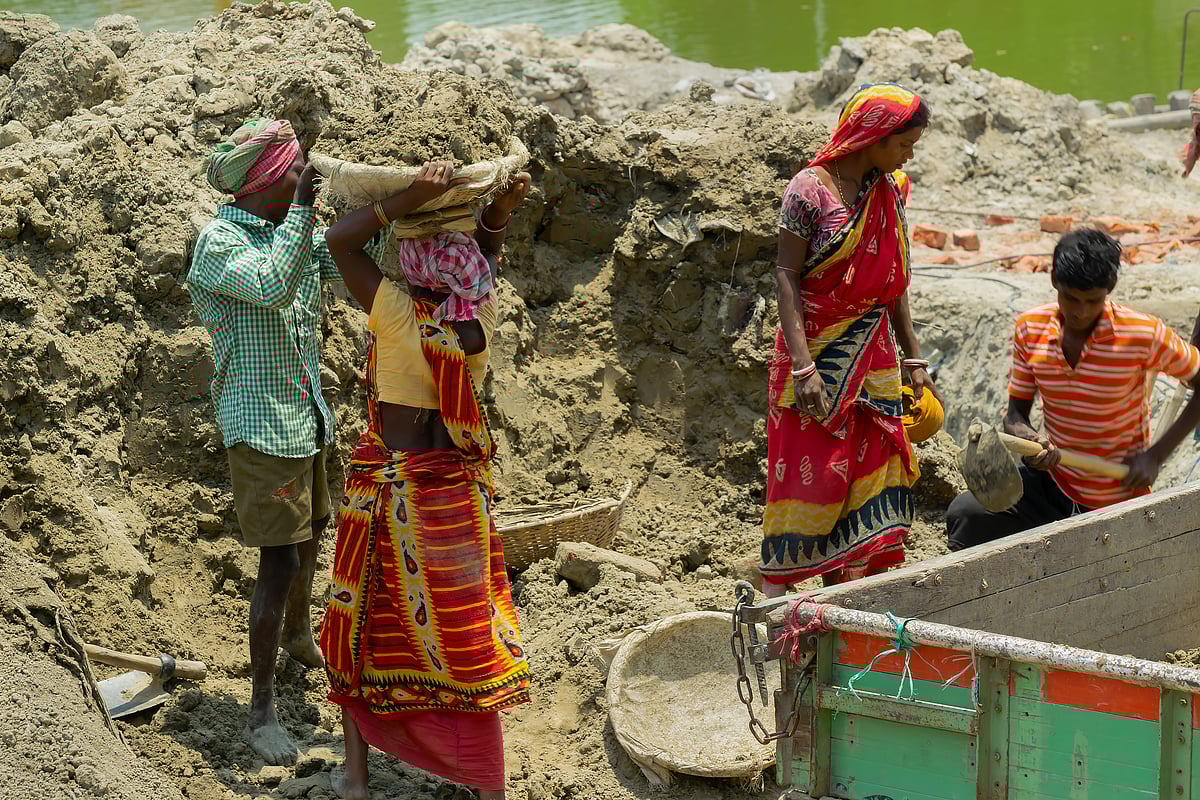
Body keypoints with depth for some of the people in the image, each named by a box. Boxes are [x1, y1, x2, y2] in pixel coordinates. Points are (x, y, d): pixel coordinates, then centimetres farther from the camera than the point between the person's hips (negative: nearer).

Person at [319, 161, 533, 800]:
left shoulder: (399, 315, -21)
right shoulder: (479, 324, -10)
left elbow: (340, 240, -17)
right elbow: (485, 252, 10)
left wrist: (412, 197, -22)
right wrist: (502, 209, -8)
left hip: (385, 490, -2)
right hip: (453, 491, 3)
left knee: (364, 626, 15)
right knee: (464, 639, 9)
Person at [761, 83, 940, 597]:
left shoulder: (890, 191, 7)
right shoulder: (811, 189, -12)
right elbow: (786, 275, -14)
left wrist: (913, 358, 13)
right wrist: (803, 366, -21)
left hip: (872, 354, 6)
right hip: (817, 348, -6)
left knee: (873, 468, 3)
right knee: (809, 471, -4)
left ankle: (843, 586, 9)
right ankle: (776, 584, 6)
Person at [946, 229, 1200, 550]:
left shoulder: (1143, 336, -18)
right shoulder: (1030, 329, -6)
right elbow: (1016, 413, 1)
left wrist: (1155, 455, -15)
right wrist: (1029, 439, -24)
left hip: (1116, 498, -3)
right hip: (1052, 482, 3)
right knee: (964, 514, -20)